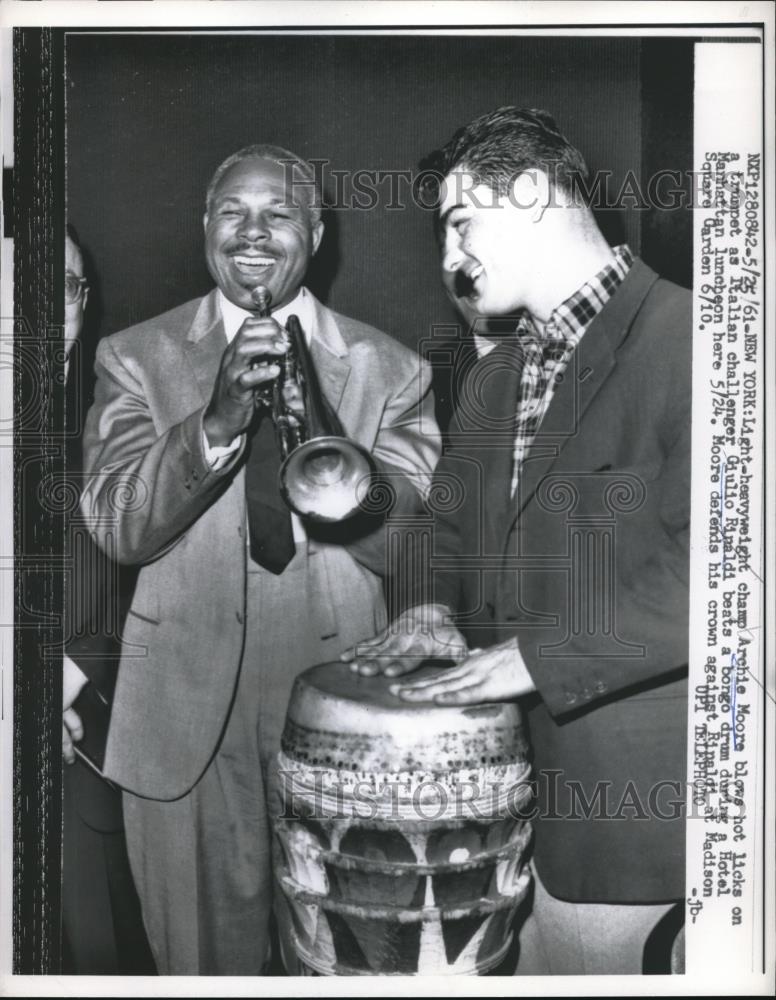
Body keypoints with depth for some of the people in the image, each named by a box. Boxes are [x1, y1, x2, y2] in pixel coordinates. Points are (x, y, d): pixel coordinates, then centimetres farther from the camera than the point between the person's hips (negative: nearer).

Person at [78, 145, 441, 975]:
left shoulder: (389, 369, 0)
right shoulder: (135, 358, 1)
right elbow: (116, 526, -10)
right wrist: (215, 420, -26)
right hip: (186, 705, 0)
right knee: (200, 949, 16)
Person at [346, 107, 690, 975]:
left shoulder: (680, 340, -13)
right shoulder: (492, 373, 13)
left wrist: (541, 654, -21)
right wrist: (434, 603, -1)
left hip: (617, 770, -6)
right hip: (489, 749, 7)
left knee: (576, 960, 8)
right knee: (505, 961, 15)